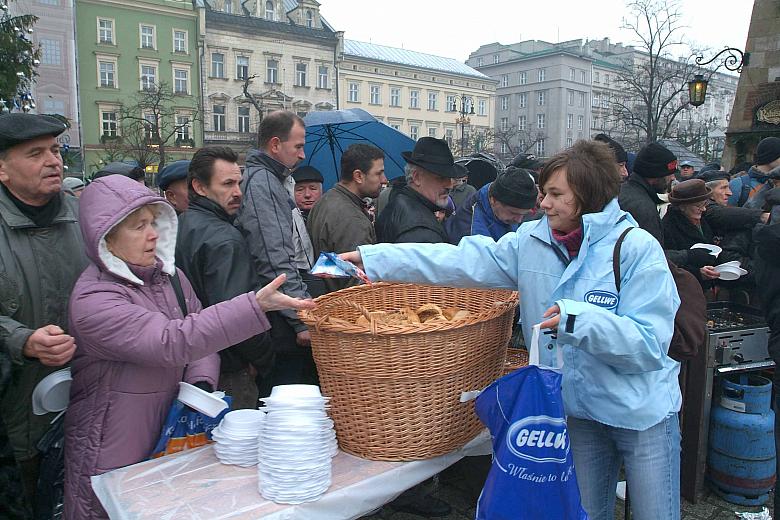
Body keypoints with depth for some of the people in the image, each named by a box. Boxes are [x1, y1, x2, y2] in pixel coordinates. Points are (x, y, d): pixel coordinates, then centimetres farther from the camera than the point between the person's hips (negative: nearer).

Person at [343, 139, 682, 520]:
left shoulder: (638, 249, -17)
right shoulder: (532, 240, -4)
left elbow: (649, 343, -21)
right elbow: (464, 260, -9)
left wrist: (578, 319, -36)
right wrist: (371, 259, -13)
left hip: (643, 413, -3)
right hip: (579, 409, 4)